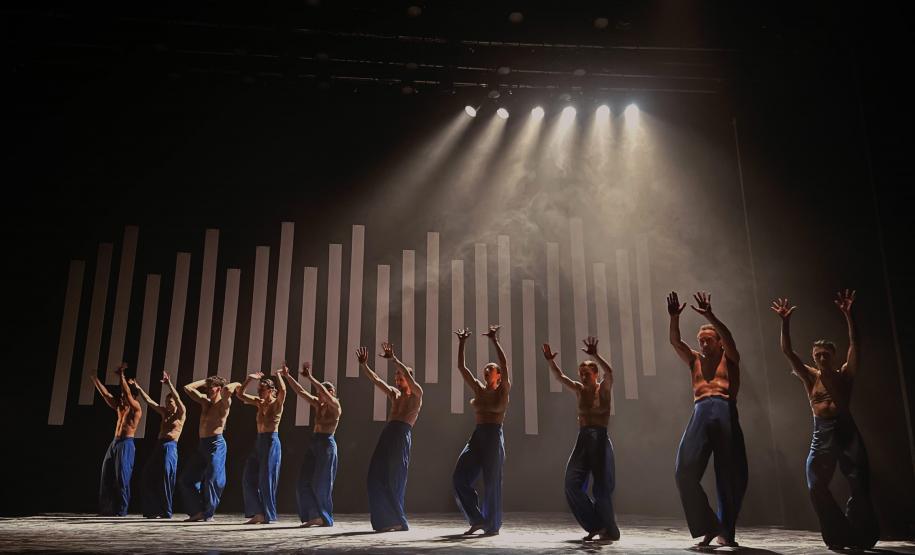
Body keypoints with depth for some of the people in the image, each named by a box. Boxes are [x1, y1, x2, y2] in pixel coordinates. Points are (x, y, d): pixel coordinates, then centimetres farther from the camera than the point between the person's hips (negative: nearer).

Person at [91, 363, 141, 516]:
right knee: (108, 476, 5)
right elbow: (105, 394, 17)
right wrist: (95, 379, 14)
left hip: (126, 444, -8)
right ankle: (108, 508, 9)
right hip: (114, 443, 8)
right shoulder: (119, 408, 18)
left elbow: (128, 393, -17)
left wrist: (121, 376, -18)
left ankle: (121, 510, -7)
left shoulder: (136, 408, -3)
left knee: (122, 477, -10)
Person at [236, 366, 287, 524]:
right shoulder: (259, 403, 11)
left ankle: (269, 516, 5)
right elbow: (240, 394, 16)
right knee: (249, 478, 4)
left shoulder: (277, 403, -7)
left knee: (266, 480, -4)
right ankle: (258, 513, 8)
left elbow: (283, 390, -28)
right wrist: (249, 379, 5)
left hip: (272, 442, -7)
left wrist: (277, 375, -13)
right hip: (259, 442, 7)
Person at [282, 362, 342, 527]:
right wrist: (287, 377, 6)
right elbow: (301, 392, 12)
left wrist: (310, 377, -23)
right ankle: (315, 516, 7)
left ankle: (325, 518, 10)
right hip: (314, 443, 8)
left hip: (327, 444, -7)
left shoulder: (335, 406, -6)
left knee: (321, 484, -3)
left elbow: (324, 392, -24)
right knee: (305, 481, 2)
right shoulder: (318, 405, 14)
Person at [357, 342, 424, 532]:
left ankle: (397, 520, 1)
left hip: (402, 434, -6)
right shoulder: (394, 394, 24)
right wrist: (364, 365, 8)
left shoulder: (416, 395, 6)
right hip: (387, 433, 7)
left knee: (395, 478, -7)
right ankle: (385, 519, 4)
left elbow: (409, 376, -11)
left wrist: (394, 359, -18)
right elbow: (376, 380, 19)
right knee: (377, 475, -1)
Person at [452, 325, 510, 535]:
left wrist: (495, 341, -17)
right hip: (477, 435, 5)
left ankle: (493, 525, 12)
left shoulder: (503, 390, 0)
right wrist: (462, 344, 6)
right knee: (460, 477, -5)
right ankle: (477, 520, 6)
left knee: (491, 482, -1)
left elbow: (505, 365, -14)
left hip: (494, 436, -5)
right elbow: (461, 367, 11)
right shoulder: (478, 389, 13)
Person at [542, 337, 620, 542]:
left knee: (601, 487, -1)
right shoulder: (579, 389, 11)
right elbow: (560, 376, 4)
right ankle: (595, 526, 9)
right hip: (582, 440, 5)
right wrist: (550, 361, -11)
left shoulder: (603, 388, -2)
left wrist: (595, 356, -34)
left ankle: (610, 531, 16)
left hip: (600, 440, -5)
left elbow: (609, 373, -22)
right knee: (572, 483, -3)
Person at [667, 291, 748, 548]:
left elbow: (728, 338, -5)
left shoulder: (729, 359, 15)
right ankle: (708, 527, -2)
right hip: (700, 414, 2)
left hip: (725, 413, -2)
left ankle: (726, 532, 17)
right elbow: (675, 341, 7)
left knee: (732, 476, 0)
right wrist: (674, 317, -10)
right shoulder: (694, 360, 22)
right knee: (686, 472, -12)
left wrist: (709, 316, -21)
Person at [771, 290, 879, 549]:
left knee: (860, 487, -2)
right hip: (821, 433, 2)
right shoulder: (810, 377, 7)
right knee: (816, 486, -5)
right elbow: (787, 351, -2)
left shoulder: (845, 373, 4)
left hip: (846, 430, -2)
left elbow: (855, 342, -8)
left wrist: (848, 314, -19)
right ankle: (840, 536, 9)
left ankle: (861, 537, 18)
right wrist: (785, 322, -12)